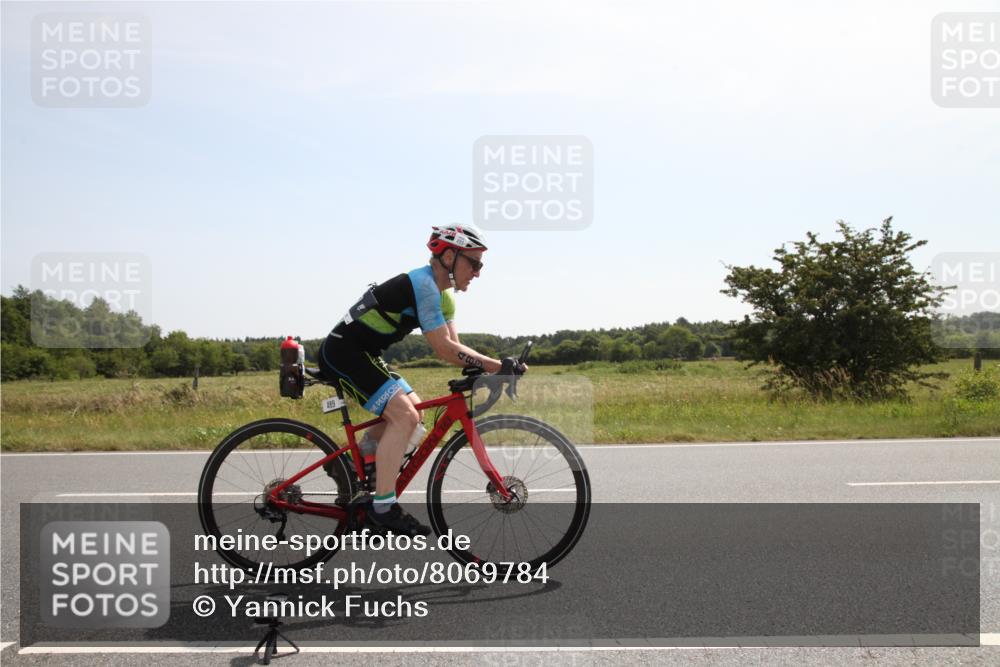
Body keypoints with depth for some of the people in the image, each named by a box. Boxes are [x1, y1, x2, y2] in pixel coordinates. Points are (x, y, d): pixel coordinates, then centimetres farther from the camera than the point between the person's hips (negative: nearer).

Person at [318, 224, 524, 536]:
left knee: (413, 409, 14)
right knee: (404, 416, -19)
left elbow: (451, 348, 5)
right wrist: (498, 365, -23)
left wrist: (486, 368, -11)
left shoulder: (442, 293, 10)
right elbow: (444, 349, -24)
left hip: (363, 355, 10)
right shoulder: (423, 284, -20)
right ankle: (382, 508, -15)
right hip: (342, 353, -10)